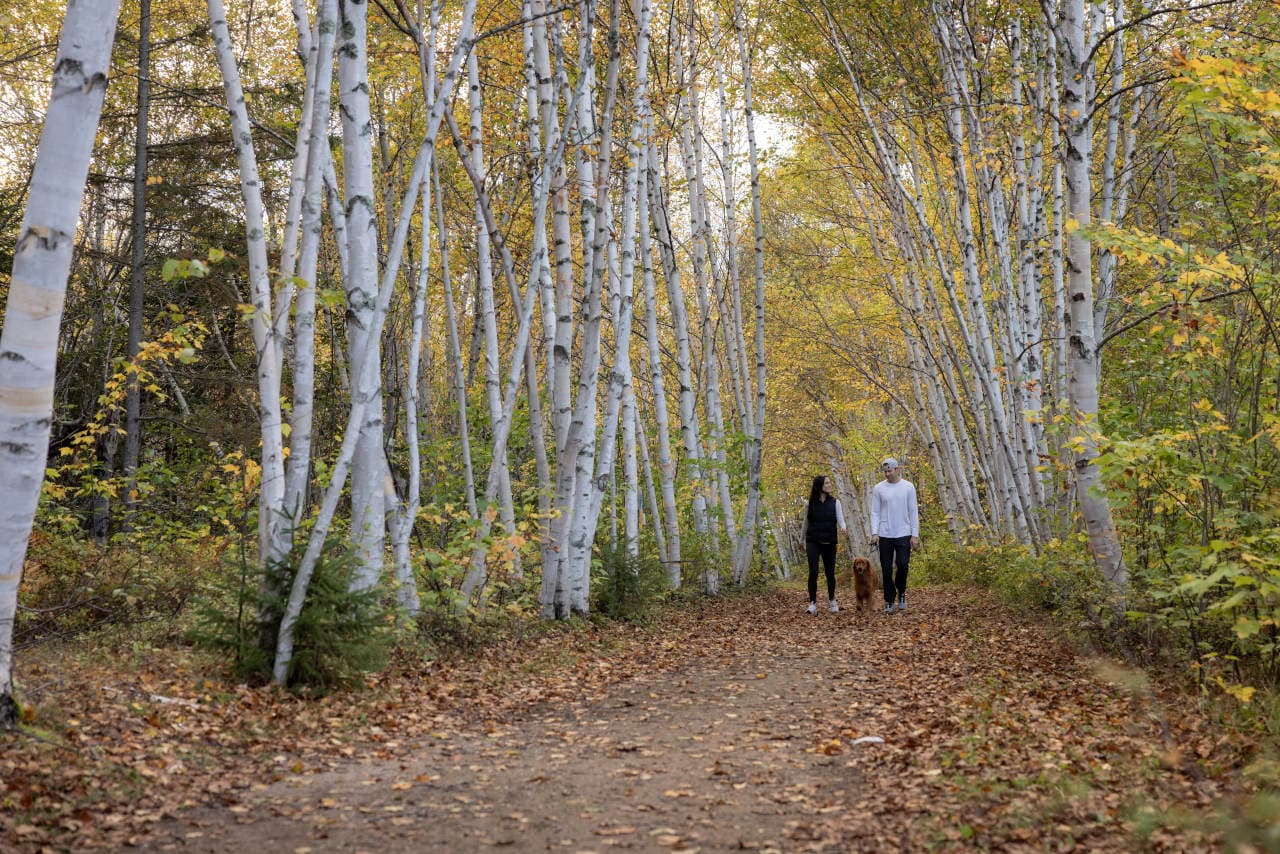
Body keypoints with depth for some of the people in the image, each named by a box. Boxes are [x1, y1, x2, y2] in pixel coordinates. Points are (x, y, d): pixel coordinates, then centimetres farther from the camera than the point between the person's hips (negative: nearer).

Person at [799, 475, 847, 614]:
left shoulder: (835, 502, 2)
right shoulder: (810, 503, 1)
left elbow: (840, 519, -4)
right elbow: (806, 523, 11)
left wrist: (843, 527, -26)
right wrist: (803, 540, 16)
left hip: (829, 542, 1)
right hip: (813, 542, -1)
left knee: (830, 573, 8)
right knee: (813, 572, -12)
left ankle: (832, 600, 30)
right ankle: (812, 603, -6)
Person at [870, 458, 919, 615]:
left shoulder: (908, 487, 1)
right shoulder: (879, 488, 3)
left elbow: (913, 512, 1)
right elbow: (875, 512, 3)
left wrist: (915, 535, -5)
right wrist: (874, 533, -8)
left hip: (904, 534, -1)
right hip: (885, 535, 1)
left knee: (903, 564, -11)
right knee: (886, 570, 2)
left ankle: (901, 592, 16)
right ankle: (889, 602, 12)